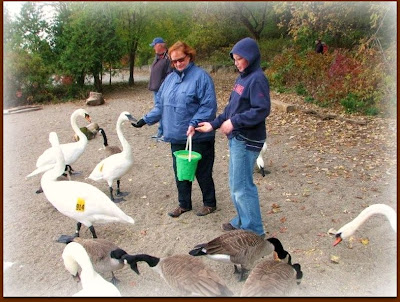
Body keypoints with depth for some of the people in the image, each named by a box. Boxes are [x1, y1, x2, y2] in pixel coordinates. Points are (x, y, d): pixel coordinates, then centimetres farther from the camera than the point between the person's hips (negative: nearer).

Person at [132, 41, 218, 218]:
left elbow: (209, 105, -15)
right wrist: (146, 119, 7)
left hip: (198, 137, -6)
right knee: (180, 170, 14)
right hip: (176, 136, 7)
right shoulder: (170, 78, 12)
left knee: (202, 171, 6)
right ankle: (184, 204, 32)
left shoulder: (201, 76, -9)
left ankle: (209, 203, 27)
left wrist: (194, 124, -24)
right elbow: (160, 105, 16)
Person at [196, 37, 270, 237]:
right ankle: (242, 221, 33)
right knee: (236, 184, 17)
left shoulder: (257, 79, -14)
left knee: (241, 186, -1)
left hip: (247, 141, -9)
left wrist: (233, 122, -20)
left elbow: (262, 110, -23)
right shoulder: (242, 78, 13)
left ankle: (253, 230, 15)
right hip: (236, 138, 9)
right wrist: (214, 124, 9)